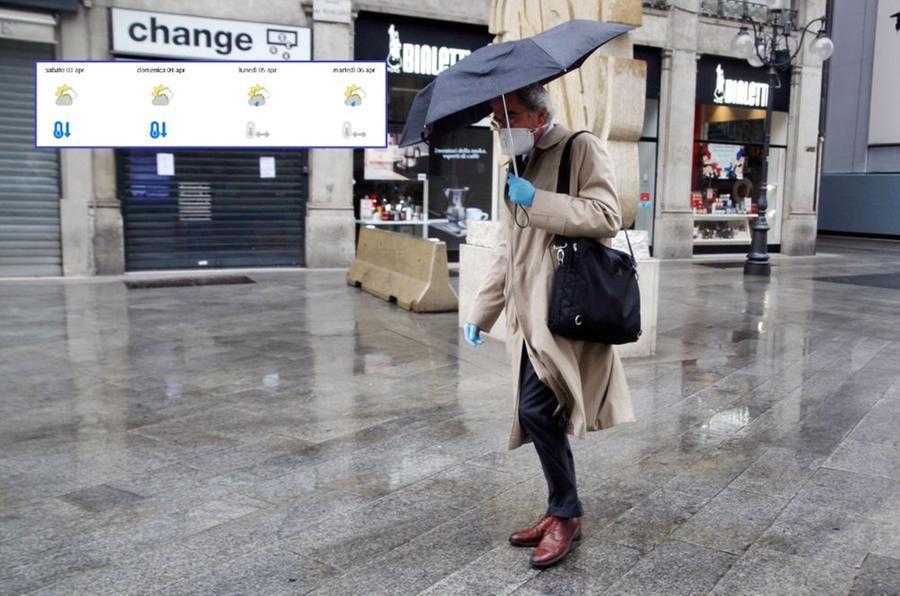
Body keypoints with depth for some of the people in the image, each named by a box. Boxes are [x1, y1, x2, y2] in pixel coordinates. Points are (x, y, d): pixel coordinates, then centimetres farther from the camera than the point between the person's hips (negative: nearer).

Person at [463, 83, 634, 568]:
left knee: (537, 407, -15)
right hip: (530, 315, 8)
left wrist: (537, 201, -19)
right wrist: (480, 311, 18)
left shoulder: (582, 149, -2)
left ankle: (565, 515, 2)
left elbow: (607, 216, -16)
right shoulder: (519, 166, 20)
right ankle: (561, 512, 24)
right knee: (541, 414, 9)